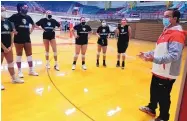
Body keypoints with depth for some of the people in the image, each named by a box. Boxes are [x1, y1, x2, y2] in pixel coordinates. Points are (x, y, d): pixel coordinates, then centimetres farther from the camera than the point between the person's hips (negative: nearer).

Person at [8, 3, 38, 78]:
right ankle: (19, 71, 16)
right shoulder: (15, 16, -7)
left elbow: (33, 24, 24)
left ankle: (31, 70, 19)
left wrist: (31, 30, 11)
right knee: (19, 55, 4)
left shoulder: (28, 17, 8)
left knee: (29, 54, 8)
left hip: (27, 38, 5)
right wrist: (13, 30, -15)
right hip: (18, 38, -5)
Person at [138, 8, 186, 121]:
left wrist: (155, 59, -39)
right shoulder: (166, 32, 12)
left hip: (167, 74, -9)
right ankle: (151, 108, 46)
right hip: (158, 71, 9)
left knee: (163, 96, 6)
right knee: (154, 91, 24)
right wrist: (146, 54, 15)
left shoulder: (177, 34, -19)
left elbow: (174, 55, -29)